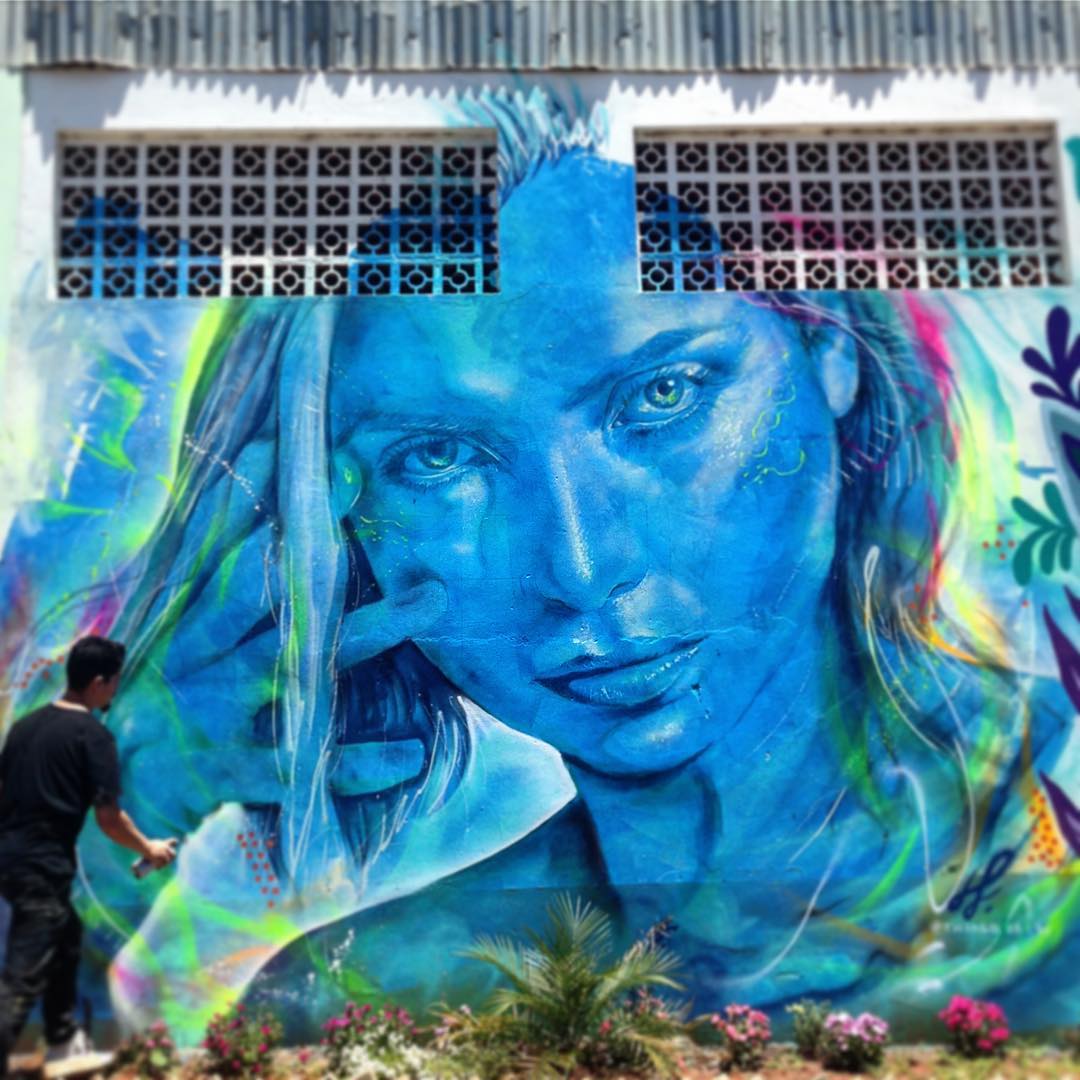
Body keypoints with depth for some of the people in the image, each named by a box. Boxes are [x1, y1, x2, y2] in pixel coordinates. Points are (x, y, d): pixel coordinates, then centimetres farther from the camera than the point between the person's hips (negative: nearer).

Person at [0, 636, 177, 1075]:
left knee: (67, 936, 25)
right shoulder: (94, 735, -12)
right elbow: (108, 818, -12)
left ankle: (64, 1043, 37)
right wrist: (149, 849, 4)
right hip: (44, 866, -9)